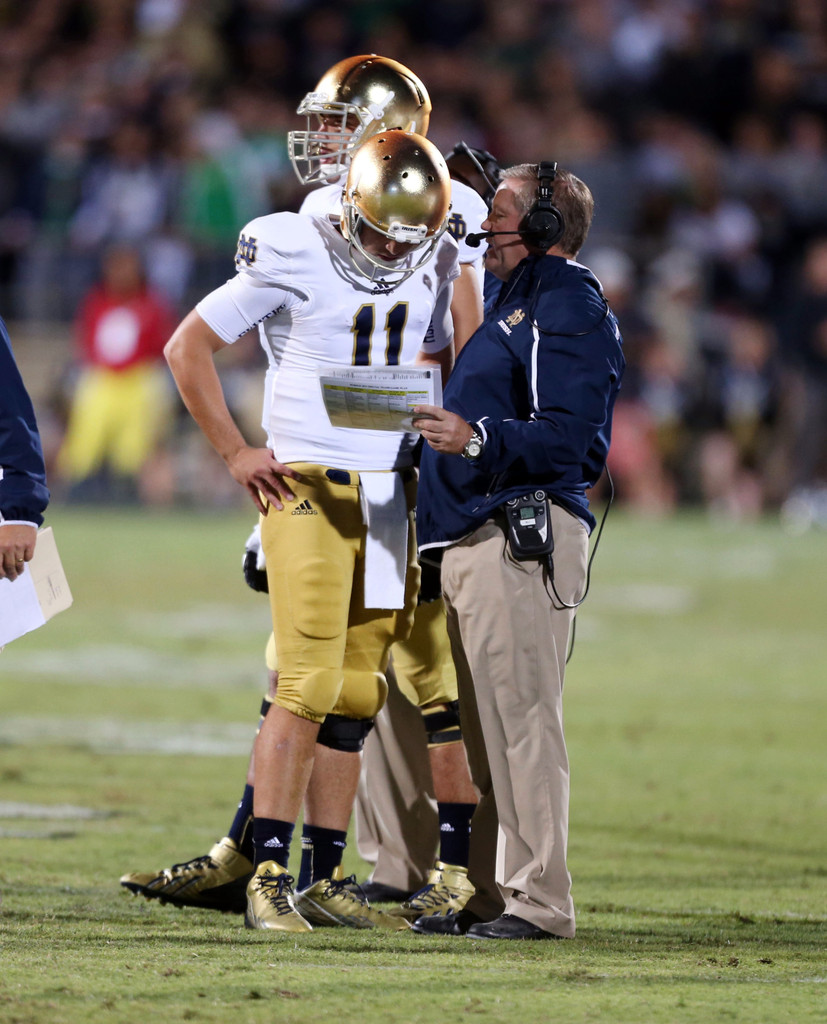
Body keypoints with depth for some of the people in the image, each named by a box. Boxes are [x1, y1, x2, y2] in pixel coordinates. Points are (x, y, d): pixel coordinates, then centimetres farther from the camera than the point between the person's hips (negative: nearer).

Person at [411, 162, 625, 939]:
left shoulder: (569, 308, -8)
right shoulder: (516, 305, 25)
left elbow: (569, 436, -20)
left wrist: (478, 439, -31)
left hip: (524, 538, -11)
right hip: (476, 536, 11)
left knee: (522, 717, -11)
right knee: (486, 727, 12)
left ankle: (541, 899, -10)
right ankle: (494, 894, 17)